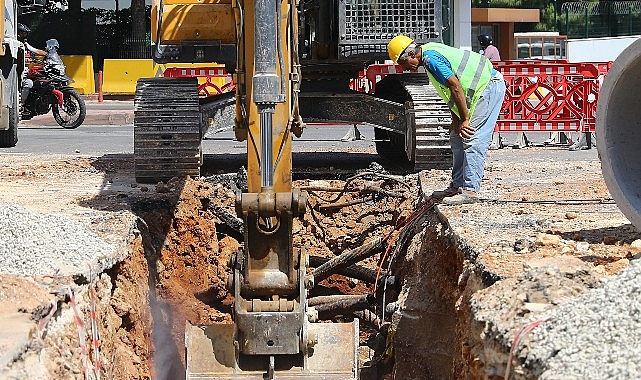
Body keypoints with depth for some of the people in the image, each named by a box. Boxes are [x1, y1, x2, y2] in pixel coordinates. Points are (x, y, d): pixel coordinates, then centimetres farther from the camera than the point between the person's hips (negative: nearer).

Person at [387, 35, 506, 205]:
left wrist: (465, 120, -21)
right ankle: (457, 186, 15)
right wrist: (456, 120, 10)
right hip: (483, 88, 11)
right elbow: (452, 90, 16)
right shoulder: (430, 51, 13)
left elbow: (455, 87, -25)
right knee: (457, 138, 12)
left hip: (490, 86, -11)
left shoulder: (430, 58, -19)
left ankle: (470, 191, -17)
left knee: (472, 140, -15)